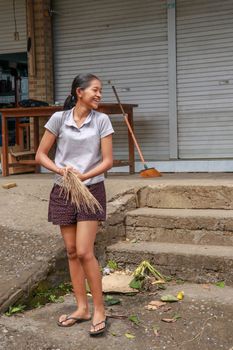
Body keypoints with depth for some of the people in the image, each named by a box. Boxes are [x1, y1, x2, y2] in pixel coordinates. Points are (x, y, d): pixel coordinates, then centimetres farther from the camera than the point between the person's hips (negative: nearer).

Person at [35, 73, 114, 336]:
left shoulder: (101, 120, -5)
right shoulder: (59, 118, -3)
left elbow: (108, 161, -6)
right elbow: (40, 155, 1)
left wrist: (83, 176, -20)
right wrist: (61, 170, -16)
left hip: (91, 190, -2)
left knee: (84, 252, -9)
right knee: (71, 252, 8)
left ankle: (99, 309, 6)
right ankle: (82, 308, 20)